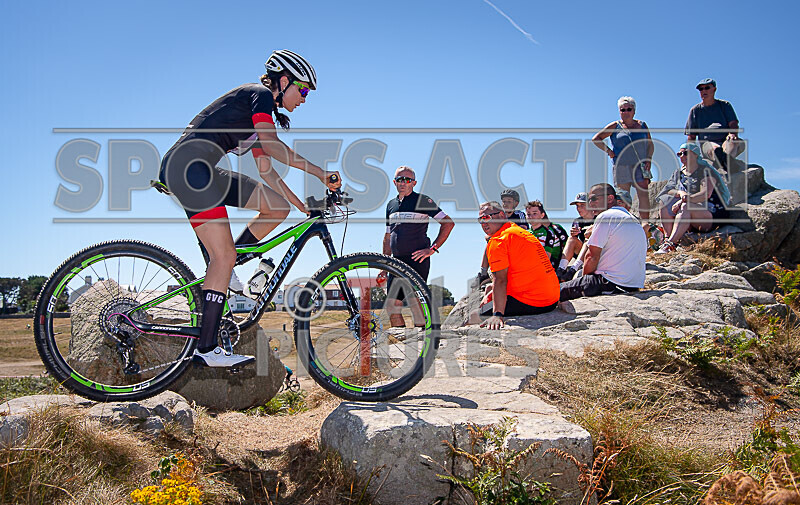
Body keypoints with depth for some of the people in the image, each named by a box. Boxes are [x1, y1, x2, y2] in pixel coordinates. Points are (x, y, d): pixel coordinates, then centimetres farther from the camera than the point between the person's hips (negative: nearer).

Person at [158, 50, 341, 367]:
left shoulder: (260, 114, 25)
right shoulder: (260, 95, -2)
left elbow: (267, 172, 25)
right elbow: (272, 144, -20)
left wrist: (305, 206, 22)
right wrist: (319, 172, -21)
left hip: (204, 172, 9)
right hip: (188, 165, -9)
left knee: (279, 208, 4)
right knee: (224, 256, -13)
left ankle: (220, 270, 8)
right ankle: (207, 350, -9)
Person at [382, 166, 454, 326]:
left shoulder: (422, 200, -1)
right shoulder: (391, 204, 17)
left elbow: (448, 223, -5)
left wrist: (432, 248, -10)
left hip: (417, 260, -6)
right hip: (398, 262, 6)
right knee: (392, 305, 2)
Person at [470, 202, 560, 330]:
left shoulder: (497, 241, -10)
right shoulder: (520, 231, 19)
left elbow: (500, 280, -20)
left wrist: (497, 315, -25)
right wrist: (492, 289, 21)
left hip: (530, 303, -9)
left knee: (473, 318, -6)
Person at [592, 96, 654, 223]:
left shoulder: (642, 125, 13)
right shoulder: (615, 126, 6)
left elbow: (650, 144, 19)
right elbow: (596, 139, 7)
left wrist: (648, 159, 3)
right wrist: (608, 151, -1)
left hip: (640, 166, 2)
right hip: (622, 167, -2)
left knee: (644, 195, -7)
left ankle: (645, 224, -4)